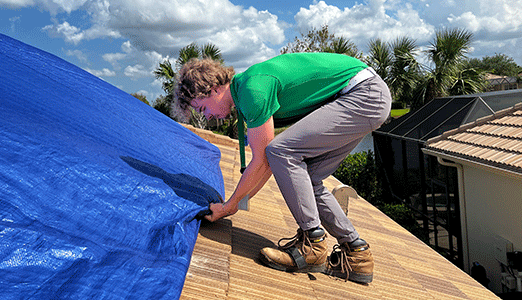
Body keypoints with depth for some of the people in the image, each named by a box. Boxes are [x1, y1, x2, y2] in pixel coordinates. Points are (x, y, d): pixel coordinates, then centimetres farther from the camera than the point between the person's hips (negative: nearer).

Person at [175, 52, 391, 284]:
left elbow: (261, 161, -13)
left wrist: (229, 206, 0)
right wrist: (240, 201, 19)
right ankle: (356, 253, 12)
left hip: (366, 95, -10)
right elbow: (269, 162, 17)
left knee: (282, 151, -18)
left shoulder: (254, 90, -19)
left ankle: (313, 245, -10)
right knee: (304, 178, 7)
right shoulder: (246, 90, 12)